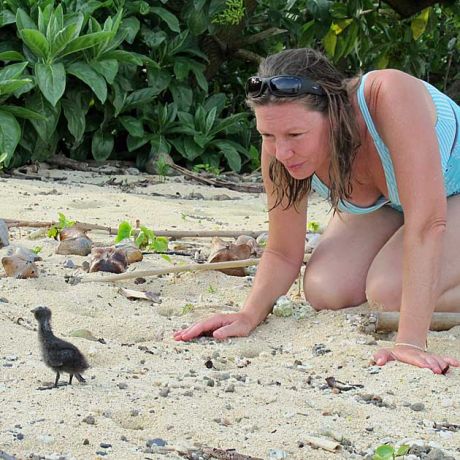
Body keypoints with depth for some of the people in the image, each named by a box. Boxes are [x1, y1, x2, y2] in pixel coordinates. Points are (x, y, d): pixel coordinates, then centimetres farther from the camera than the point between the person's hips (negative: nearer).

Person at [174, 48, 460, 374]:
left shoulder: (390, 96, -43)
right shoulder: (280, 149, -27)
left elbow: (427, 223, -45)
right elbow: (283, 254, -14)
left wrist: (411, 341, -50)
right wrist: (249, 316, -34)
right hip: (386, 203, 5)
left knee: (390, 292, -27)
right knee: (325, 292, -15)